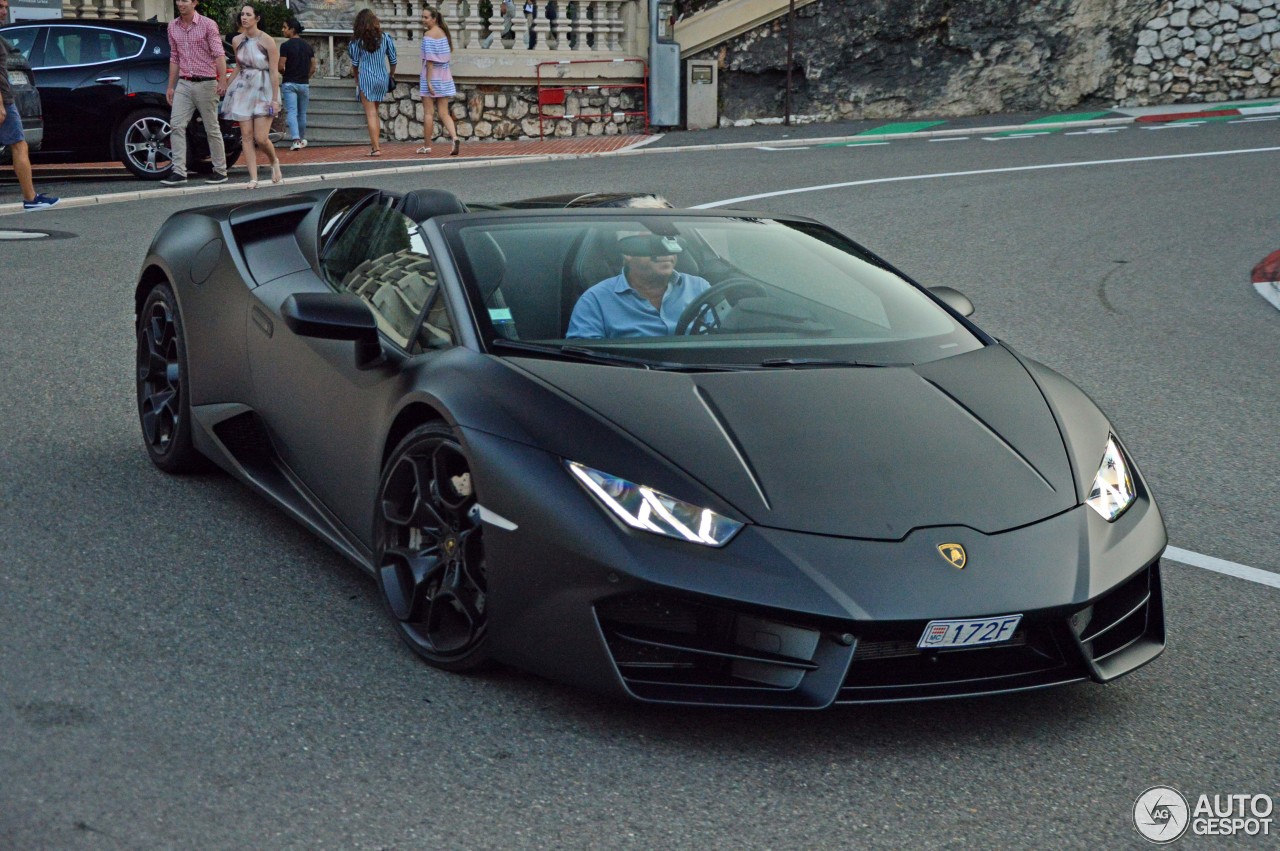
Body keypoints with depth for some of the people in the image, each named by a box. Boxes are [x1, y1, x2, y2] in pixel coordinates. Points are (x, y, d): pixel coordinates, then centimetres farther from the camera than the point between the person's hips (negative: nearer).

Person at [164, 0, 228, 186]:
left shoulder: (207, 25, -5)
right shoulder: (173, 26, 11)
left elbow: (219, 54, -12)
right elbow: (174, 58, 17)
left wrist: (222, 81, -24)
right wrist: (170, 86, 14)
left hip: (205, 83, -5)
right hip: (183, 84, 5)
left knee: (212, 129, 2)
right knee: (176, 125, -8)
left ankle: (220, 171, 12)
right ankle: (179, 172, -8)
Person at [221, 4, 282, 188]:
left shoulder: (267, 41, -9)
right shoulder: (237, 41, 6)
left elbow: (274, 72, -10)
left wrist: (275, 99, -13)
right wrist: (227, 88, 20)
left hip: (263, 91, -5)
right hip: (243, 89, 5)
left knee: (261, 138, -10)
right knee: (247, 136, -2)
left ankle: (274, 162, 21)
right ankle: (253, 178, 1)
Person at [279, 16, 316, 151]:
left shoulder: (286, 46, -10)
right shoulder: (307, 46, 7)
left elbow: (280, 66, -14)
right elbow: (313, 67, 7)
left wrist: (285, 73, 7)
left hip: (289, 83, -5)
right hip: (304, 84, 5)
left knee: (292, 112, -8)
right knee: (302, 113, 15)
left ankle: (296, 140, -21)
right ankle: (302, 139, 27)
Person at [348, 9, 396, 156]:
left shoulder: (358, 40, -3)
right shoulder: (384, 37, 2)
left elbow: (355, 63, 1)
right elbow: (393, 59, 5)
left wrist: (356, 78, 17)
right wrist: (392, 75, 21)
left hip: (366, 79, -3)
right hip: (382, 78, 3)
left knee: (371, 114, -2)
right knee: (375, 113, 17)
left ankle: (376, 148, -7)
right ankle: (376, 143, 17)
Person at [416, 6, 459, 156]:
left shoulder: (429, 34, -12)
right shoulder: (444, 33, 11)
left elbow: (429, 60, -17)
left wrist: (428, 81, -17)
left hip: (431, 76, -7)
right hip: (445, 77, 7)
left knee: (428, 113, 2)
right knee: (444, 113, 6)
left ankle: (427, 146, 8)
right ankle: (455, 138, -15)